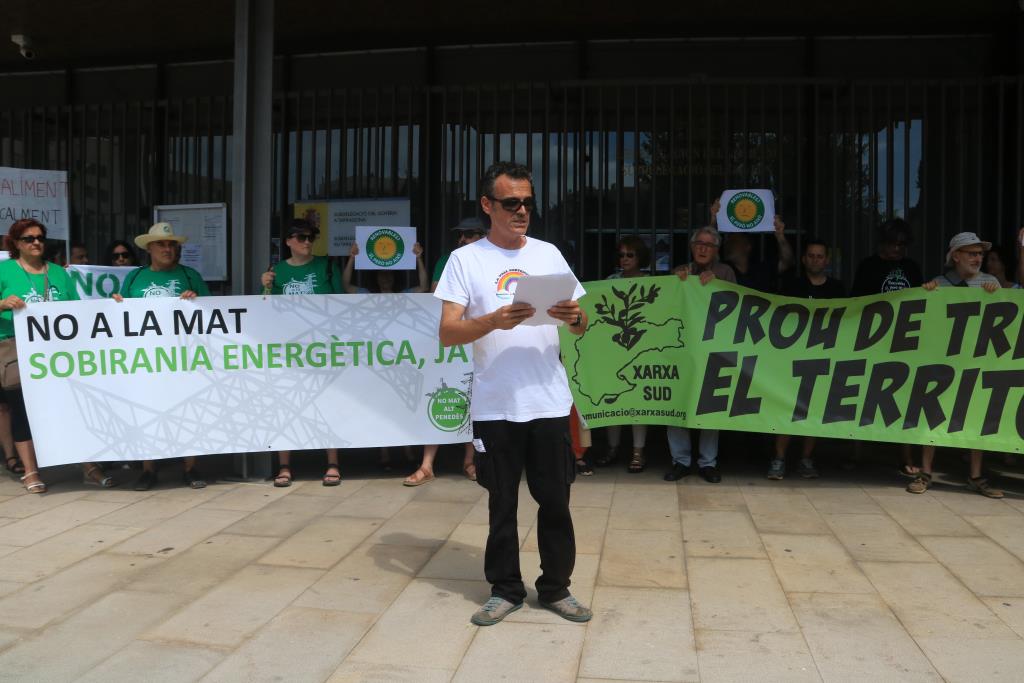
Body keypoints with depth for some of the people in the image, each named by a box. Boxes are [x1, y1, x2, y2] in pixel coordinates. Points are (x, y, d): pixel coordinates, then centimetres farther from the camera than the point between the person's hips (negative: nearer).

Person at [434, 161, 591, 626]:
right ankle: (505, 589, 25)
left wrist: (574, 317, -13)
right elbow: (447, 333, -7)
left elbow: (580, 326, 11)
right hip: (494, 407, -2)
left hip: (550, 402, 2)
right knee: (502, 503, 9)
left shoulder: (549, 254, 9)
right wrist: (495, 320, -24)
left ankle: (556, 588, 24)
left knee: (555, 501, 8)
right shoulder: (466, 259, 0)